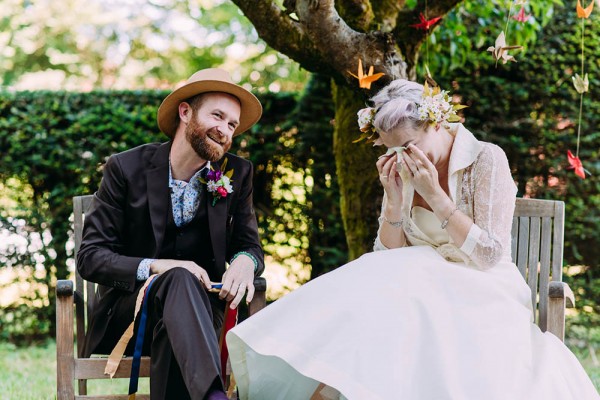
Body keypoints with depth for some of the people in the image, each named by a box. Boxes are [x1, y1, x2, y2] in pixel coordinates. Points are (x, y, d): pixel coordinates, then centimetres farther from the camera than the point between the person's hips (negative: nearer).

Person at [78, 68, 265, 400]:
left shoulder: (237, 174, 5)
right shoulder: (126, 169, -4)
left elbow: (248, 245, 9)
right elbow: (89, 257, -6)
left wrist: (244, 261, -18)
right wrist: (154, 267, -24)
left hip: (197, 305, 2)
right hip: (127, 308, -2)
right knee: (180, 279, -38)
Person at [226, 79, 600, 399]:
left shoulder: (488, 160, -8)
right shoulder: (404, 169, 6)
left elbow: (489, 256, -14)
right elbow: (388, 255, 5)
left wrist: (435, 195, -19)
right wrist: (394, 198, -11)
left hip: (480, 293, -5)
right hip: (422, 282, 5)